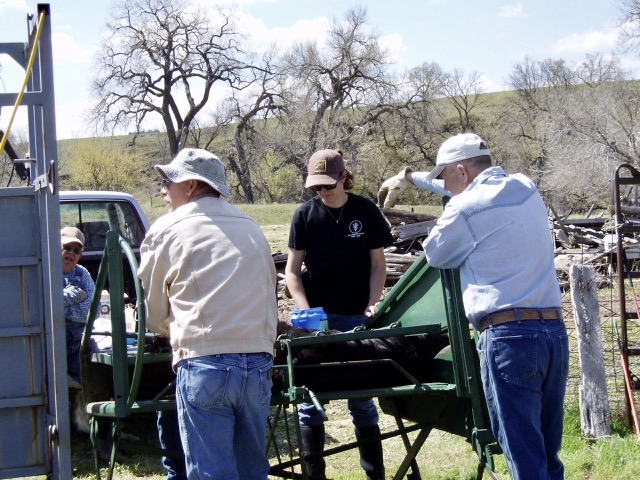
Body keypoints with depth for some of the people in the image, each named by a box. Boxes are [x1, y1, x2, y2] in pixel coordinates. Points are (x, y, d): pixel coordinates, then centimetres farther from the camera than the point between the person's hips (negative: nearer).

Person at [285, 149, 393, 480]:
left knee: (361, 397, 4)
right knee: (309, 399, 2)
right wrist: (306, 311, -11)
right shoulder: (306, 214, 1)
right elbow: (292, 270, 3)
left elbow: (378, 265, 5)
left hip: (354, 316, -1)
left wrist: (372, 306, -8)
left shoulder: (365, 211, 0)